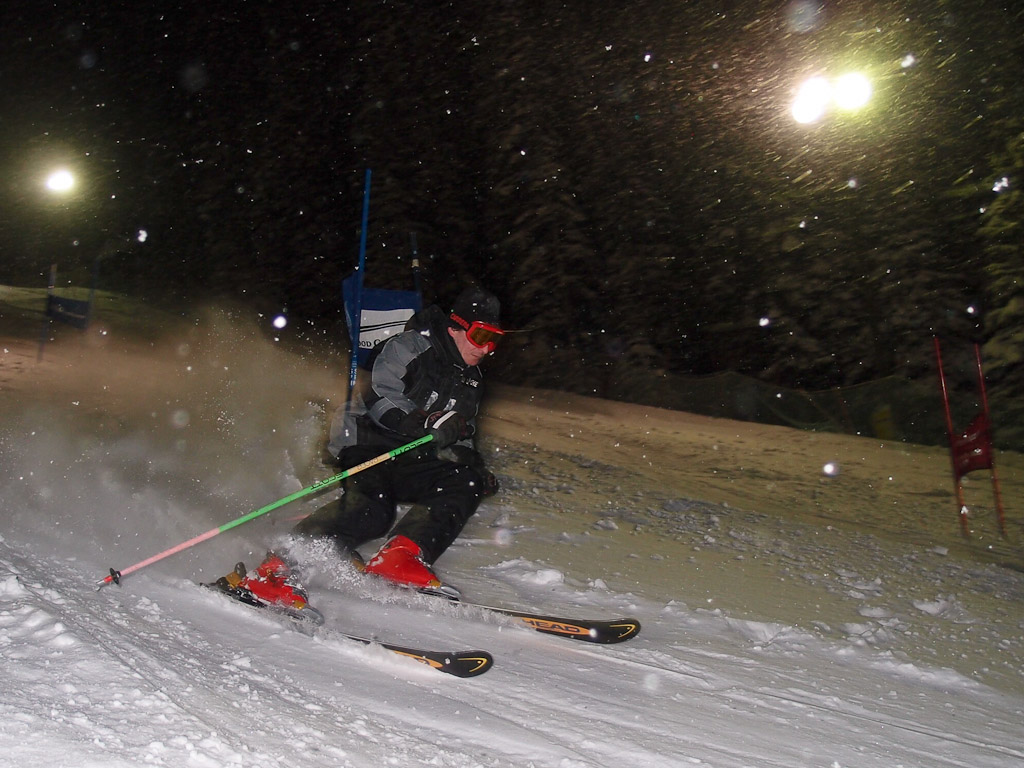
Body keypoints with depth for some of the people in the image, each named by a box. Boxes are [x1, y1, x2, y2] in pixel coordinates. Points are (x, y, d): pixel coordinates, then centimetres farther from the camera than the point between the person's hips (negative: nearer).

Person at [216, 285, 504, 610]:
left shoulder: (471, 381, 19)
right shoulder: (408, 347, -4)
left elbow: (460, 442, 24)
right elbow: (381, 400, -16)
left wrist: (476, 469, 4)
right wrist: (428, 422, -30)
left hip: (412, 462, 7)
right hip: (371, 444, -7)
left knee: (464, 485, -19)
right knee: (369, 509, -33)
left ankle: (399, 556, -33)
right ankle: (276, 567, -38)